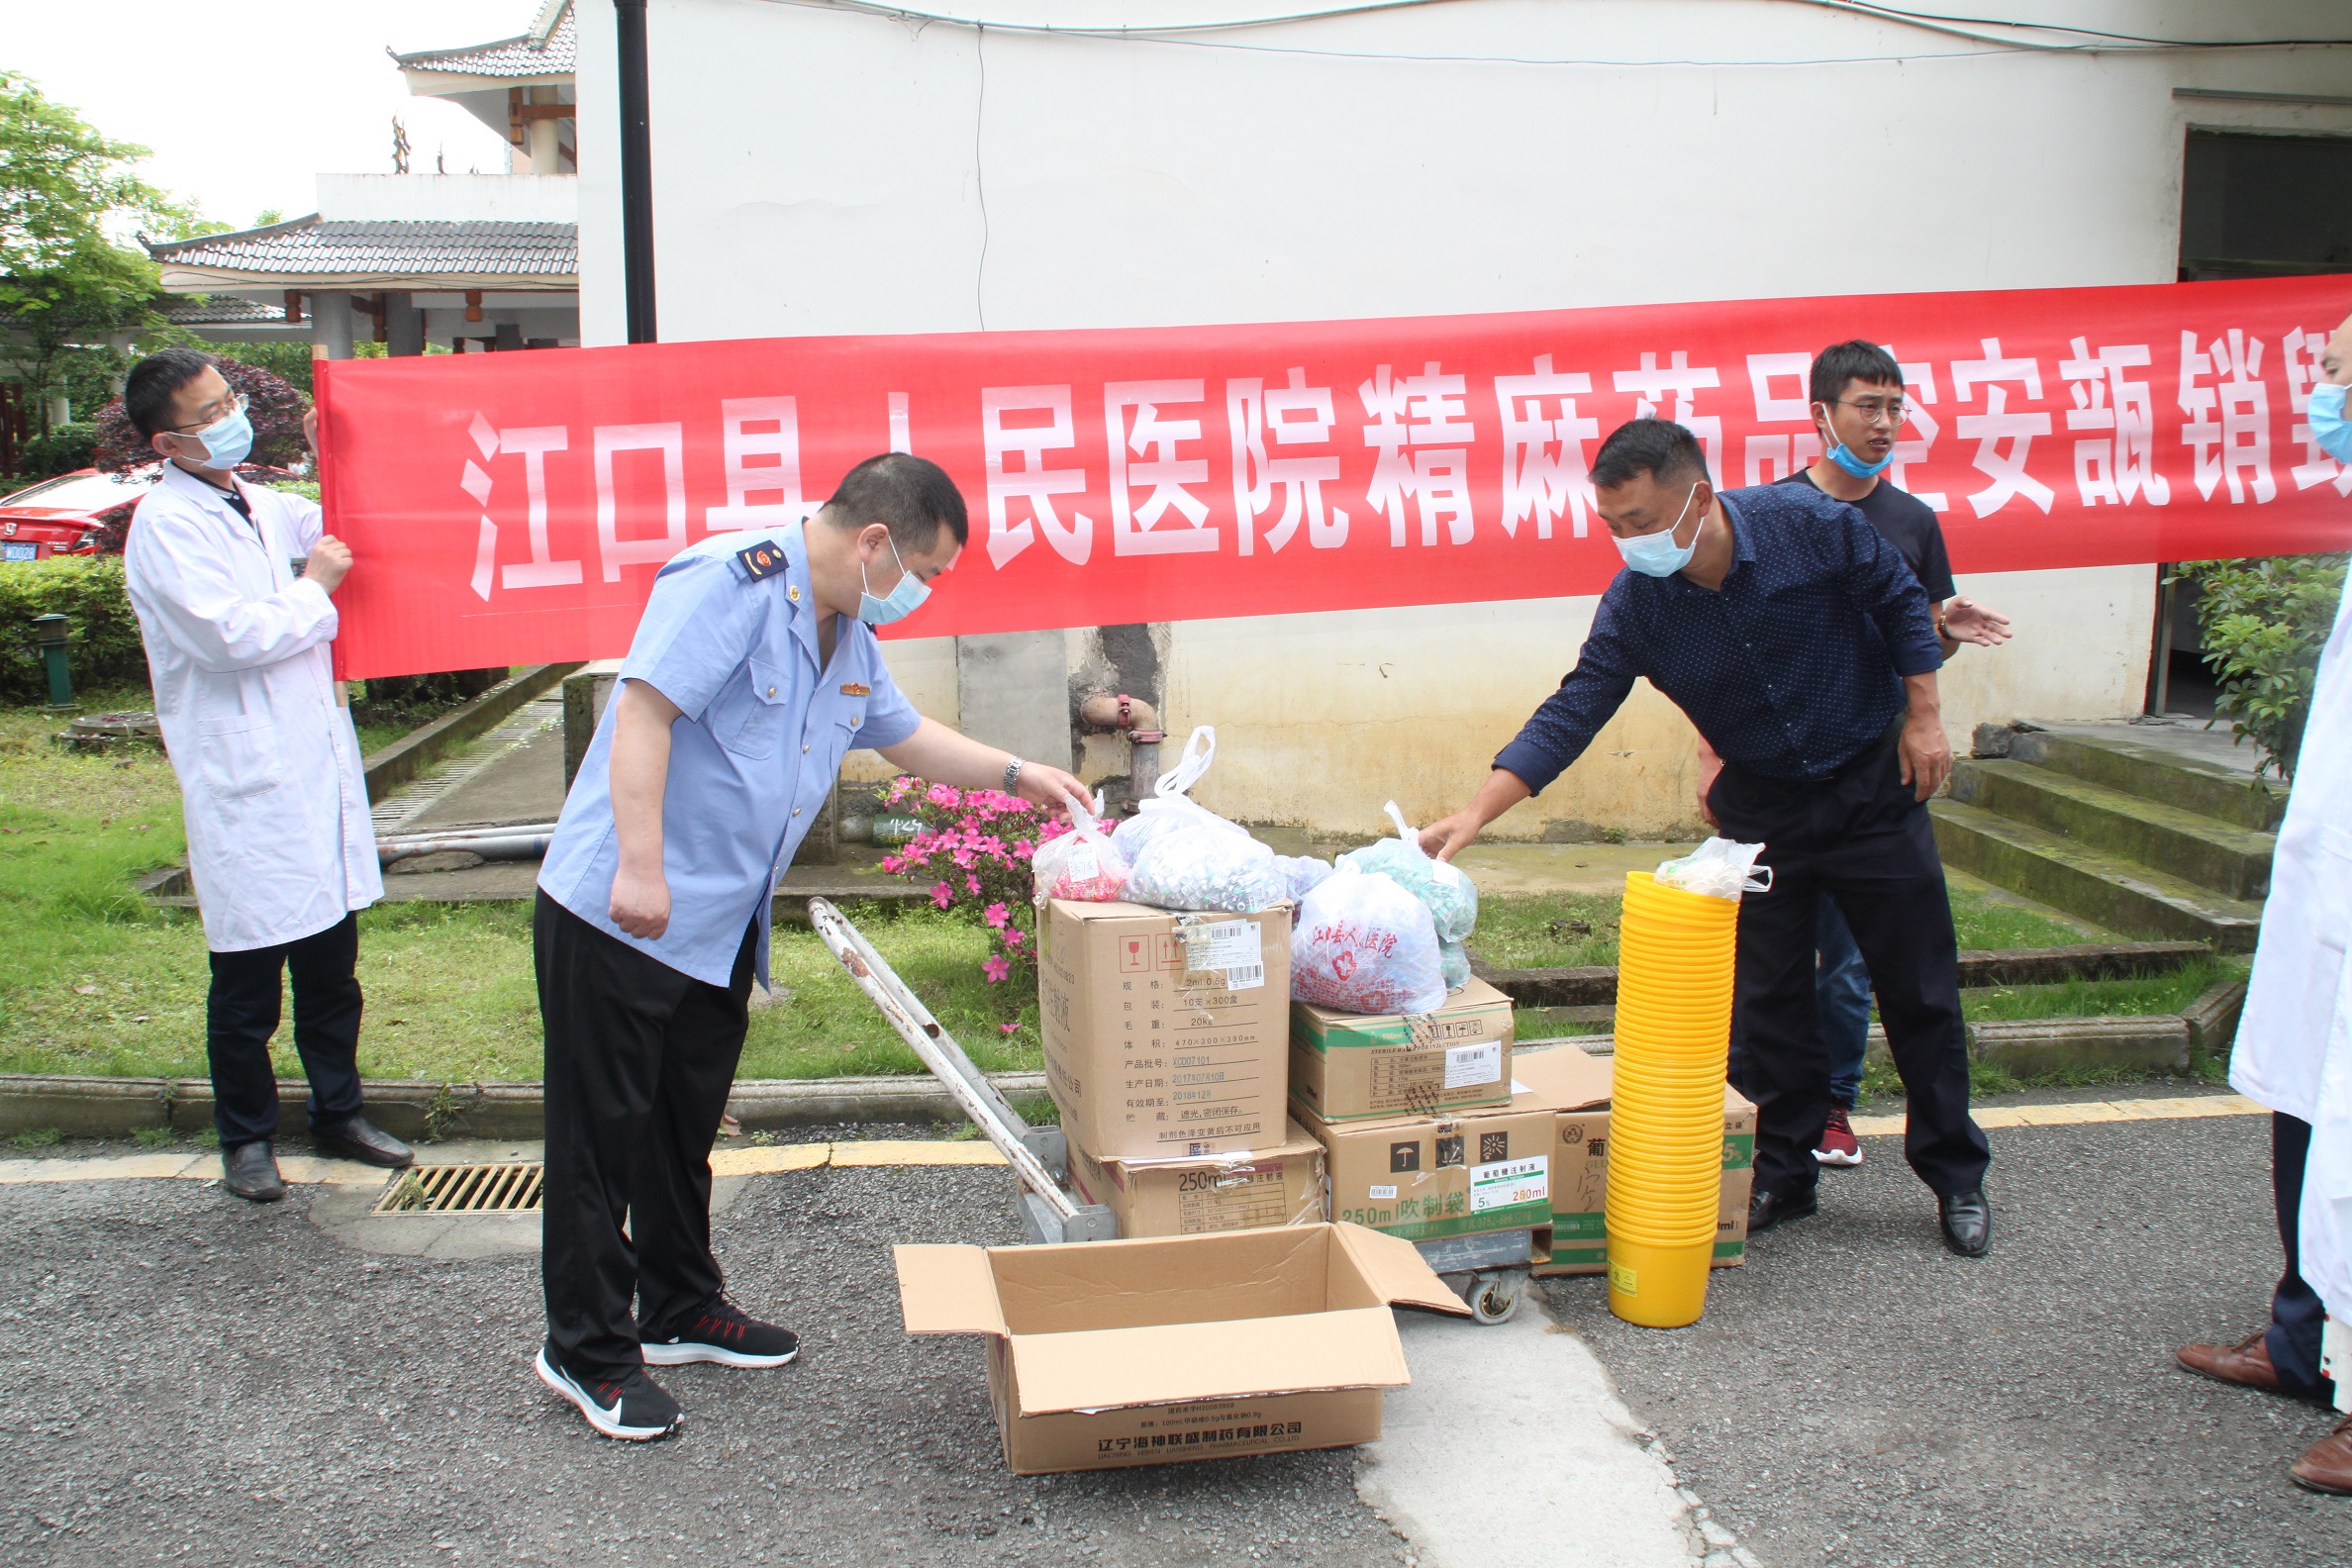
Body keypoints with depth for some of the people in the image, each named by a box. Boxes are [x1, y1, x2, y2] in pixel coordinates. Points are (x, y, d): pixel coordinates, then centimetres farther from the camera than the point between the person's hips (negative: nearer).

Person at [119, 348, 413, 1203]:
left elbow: (344, 530, 31)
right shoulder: (166, 525, -12)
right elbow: (230, 635, -21)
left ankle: (338, 1114, 29)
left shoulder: (261, 507, 13)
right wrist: (315, 590, -7)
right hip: (246, 789, -7)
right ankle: (247, 1139, 19)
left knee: (331, 964, 16)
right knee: (248, 979, 4)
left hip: (317, 771, 8)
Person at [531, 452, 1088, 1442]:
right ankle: (586, 1351, 11)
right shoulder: (731, 581, -18)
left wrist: (1018, 776, 27)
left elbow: (901, 734, 29)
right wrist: (639, 868, -31)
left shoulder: (850, 635, 13)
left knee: (687, 1127, 19)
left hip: (721, 927, 9)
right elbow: (644, 711, -25)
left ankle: (682, 1312, 34)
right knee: (605, 1130, 0)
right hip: (618, 915, -9)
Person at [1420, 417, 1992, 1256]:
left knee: (1919, 990, 5)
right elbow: (1568, 716, -18)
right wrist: (1471, 817, -26)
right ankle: (1784, 1175, 19)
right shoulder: (1634, 603, -18)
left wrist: (1923, 715, -7)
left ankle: (1956, 1177, 19)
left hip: (1873, 785, -2)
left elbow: (1902, 601, -6)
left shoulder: (1810, 524, -23)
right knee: (1767, 1000, 3)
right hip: (1761, 804, 2)